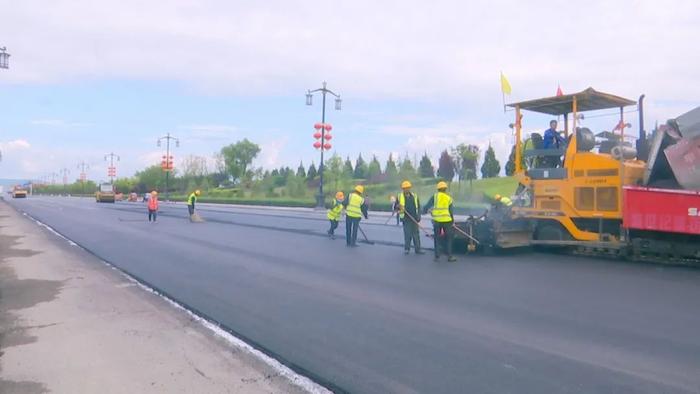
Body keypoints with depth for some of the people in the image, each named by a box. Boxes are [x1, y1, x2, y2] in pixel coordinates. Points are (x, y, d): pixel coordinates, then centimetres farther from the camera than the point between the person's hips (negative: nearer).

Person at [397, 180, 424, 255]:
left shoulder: (414, 196, 10)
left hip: (414, 218, 3)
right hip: (406, 219, -3)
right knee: (407, 234, -2)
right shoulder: (400, 197, 3)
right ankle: (407, 249, 11)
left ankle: (417, 249, 11)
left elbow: (418, 207, 11)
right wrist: (399, 208, -17)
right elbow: (395, 207, 5)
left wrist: (418, 216, 1)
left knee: (416, 234, 5)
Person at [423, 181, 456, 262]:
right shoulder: (449, 198, 6)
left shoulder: (435, 196, 1)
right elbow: (451, 211, 8)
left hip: (437, 220, 0)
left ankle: (437, 257, 9)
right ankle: (449, 256, 7)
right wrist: (453, 221, 17)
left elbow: (427, 205, -1)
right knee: (448, 239, 9)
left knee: (437, 239, 9)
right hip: (447, 220, 0)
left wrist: (424, 211, 18)